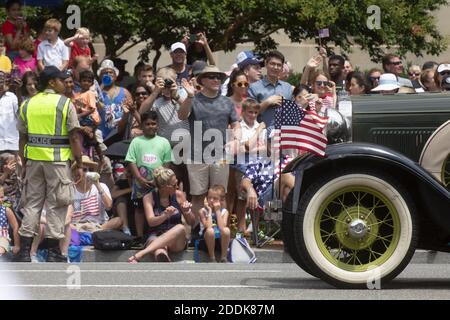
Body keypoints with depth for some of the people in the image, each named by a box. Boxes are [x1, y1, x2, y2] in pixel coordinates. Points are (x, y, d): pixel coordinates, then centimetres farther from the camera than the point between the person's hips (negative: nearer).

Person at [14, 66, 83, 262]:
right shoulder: (64, 104, -5)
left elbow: (22, 139, 8)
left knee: (31, 203, 8)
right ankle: (53, 252, 3)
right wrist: (79, 164, -2)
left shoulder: (27, 105, 8)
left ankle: (24, 251, 4)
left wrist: (24, 164, 14)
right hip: (58, 160, -4)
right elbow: (74, 138, -8)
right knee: (56, 205, 2)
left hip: (34, 158, 4)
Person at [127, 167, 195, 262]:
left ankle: (140, 254, -46)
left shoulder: (179, 195, 6)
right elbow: (151, 222, -14)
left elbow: (191, 222, 13)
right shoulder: (149, 198, 0)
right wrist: (165, 215, -33)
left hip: (176, 240, 2)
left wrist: (187, 212, -10)